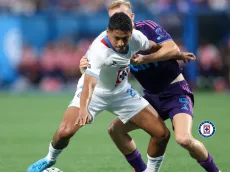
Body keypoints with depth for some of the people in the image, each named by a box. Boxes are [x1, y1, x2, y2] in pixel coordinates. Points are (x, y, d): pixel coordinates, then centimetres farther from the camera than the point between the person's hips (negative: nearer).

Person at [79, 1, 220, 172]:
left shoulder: (147, 28, -15)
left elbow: (173, 49, -26)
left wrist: (144, 59, -37)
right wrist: (86, 67, -23)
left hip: (175, 91, -7)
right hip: (151, 96, 7)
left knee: (183, 138, -29)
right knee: (116, 128, 3)